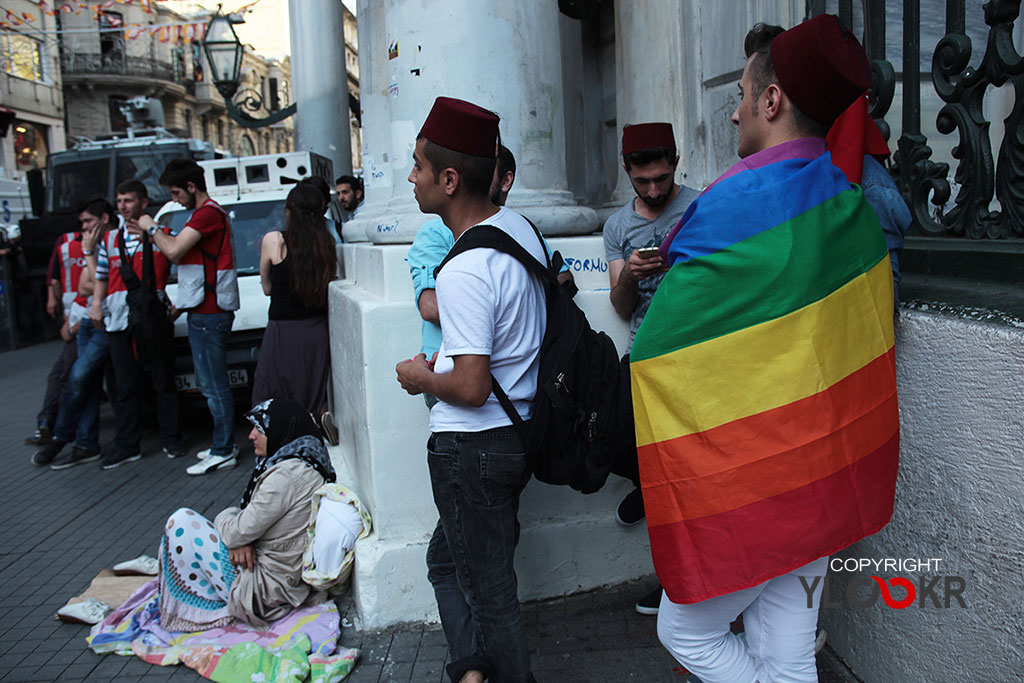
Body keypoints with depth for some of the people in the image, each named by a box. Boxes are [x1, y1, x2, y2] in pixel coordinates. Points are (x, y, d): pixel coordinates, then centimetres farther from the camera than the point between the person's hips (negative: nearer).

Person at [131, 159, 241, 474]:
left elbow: (174, 251, -20)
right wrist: (150, 234, 18)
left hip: (209, 313, -11)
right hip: (203, 310, 11)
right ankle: (223, 444, 23)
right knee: (211, 383, 15)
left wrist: (153, 228, -3)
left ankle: (223, 452, 2)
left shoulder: (208, 213, -13)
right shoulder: (207, 213, 21)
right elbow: (181, 254, 23)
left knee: (214, 385, -5)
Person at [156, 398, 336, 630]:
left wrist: (225, 516, 2)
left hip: (270, 586, -10)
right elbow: (255, 514, 13)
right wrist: (240, 540, -7)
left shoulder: (288, 475, -25)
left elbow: (241, 531, -20)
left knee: (181, 522, -4)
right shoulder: (305, 463, 6)